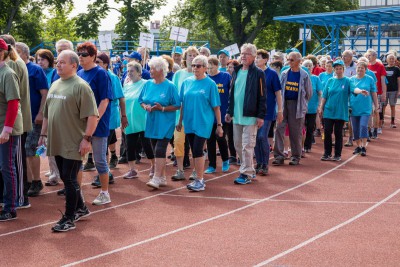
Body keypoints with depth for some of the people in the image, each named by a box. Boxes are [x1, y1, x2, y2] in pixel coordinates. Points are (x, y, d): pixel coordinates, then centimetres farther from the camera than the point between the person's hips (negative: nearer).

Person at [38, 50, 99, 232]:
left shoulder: (81, 86, -11)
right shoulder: (55, 85, 14)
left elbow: (92, 116, -16)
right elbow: (47, 113, 21)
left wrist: (86, 138, -19)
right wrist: (43, 134, 19)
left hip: (73, 145, -8)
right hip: (56, 142, 8)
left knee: (69, 179, -3)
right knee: (66, 178, 15)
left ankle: (69, 219, 7)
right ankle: (81, 209, 32)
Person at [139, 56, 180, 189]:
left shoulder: (170, 86, -8)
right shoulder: (148, 84, 8)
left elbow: (177, 105, -8)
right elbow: (141, 101, 15)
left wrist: (162, 108, -20)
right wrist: (145, 106, -7)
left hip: (164, 124, -6)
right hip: (151, 123, 6)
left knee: (160, 150, -13)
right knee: (156, 150, 11)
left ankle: (157, 178, -13)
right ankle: (162, 177, 20)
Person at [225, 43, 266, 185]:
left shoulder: (258, 73, -6)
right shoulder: (236, 72, 13)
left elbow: (262, 96, -8)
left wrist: (261, 116, -13)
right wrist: (229, 111, 15)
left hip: (250, 115, -7)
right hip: (237, 115, 7)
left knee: (247, 145, -7)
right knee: (238, 145, 12)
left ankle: (246, 174, -1)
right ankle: (249, 170, 24)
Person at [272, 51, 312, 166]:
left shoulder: (304, 75, 0)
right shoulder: (284, 74, 8)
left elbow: (309, 92, 7)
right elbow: (279, 90, 12)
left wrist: (302, 103, 9)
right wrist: (280, 102, 5)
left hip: (297, 106, -3)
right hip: (284, 104, 3)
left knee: (296, 132, 2)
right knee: (279, 129, -5)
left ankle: (296, 156, 13)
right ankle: (279, 156, -2)